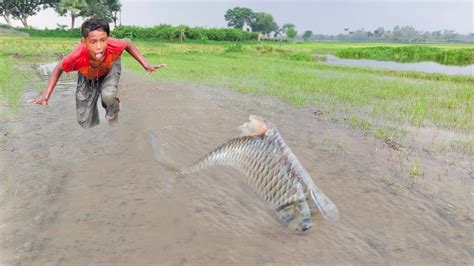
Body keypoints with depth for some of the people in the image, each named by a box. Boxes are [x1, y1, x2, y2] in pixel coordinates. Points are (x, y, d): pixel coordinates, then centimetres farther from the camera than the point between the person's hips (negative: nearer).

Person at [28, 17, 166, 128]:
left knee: (108, 95, -33)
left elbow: (128, 44, -17)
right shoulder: (76, 57, -42)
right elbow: (58, 69, -19)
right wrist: (46, 96, -25)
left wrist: (146, 65, -23)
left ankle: (112, 116, 3)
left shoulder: (113, 46, -43)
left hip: (110, 68, 0)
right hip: (87, 76, 1)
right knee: (84, 121, 0)